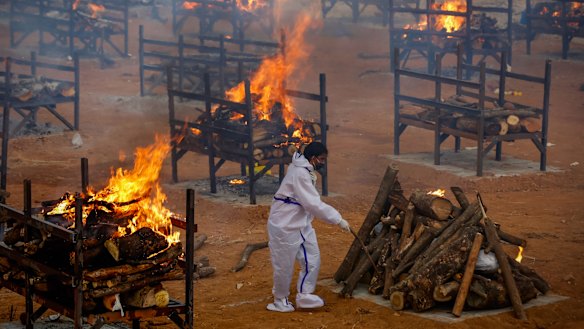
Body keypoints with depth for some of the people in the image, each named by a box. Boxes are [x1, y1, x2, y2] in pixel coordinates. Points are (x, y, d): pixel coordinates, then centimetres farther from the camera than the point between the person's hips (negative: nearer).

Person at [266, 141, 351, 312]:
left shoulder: (305, 171, 6)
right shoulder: (299, 173, -26)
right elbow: (314, 204, -30)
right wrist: (338, 220, -28)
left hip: (301, 223, 10)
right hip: (285, 225, -10)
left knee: (312, 259, 8)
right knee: (284, 265, 4)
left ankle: (304, 295, 17)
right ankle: (280, 300, 21)